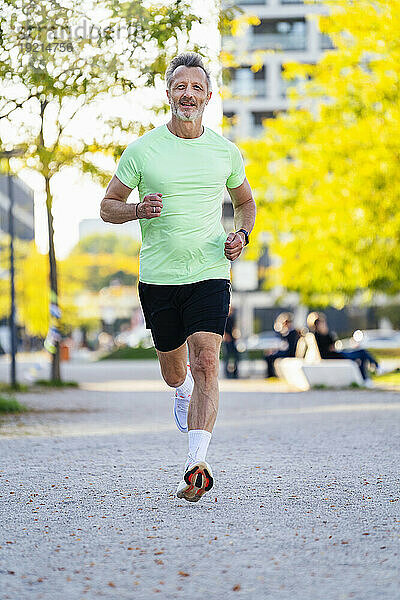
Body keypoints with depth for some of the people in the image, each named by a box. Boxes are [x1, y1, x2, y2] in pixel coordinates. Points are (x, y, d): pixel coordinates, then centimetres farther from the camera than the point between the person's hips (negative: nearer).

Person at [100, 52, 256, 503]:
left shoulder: (226, 151, 5)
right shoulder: (141, 150, 0)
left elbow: (244, 200, 22)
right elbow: (108, 206, 6)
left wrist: (241, 234, 2)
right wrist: (138, 209, -15)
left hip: (210, 275, 0)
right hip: (158, 276, 1)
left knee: (205, 364, -17)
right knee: (174, 373, 13)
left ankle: (196, 465, -21)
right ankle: (184, 390, 51)